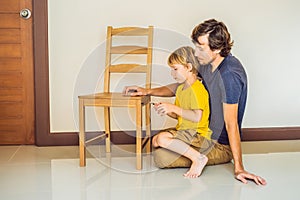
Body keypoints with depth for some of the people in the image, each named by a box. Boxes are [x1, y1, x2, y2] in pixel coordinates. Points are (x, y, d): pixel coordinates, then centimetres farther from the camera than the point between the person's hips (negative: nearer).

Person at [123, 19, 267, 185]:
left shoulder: (230, 75, -29)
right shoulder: (207, 63, -2)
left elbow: (231, 123, -28)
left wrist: (238, 168, -26)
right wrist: (148, 91, 3)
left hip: (221, 145, -9)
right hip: (207, 132, 9)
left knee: (162, 156, -22)